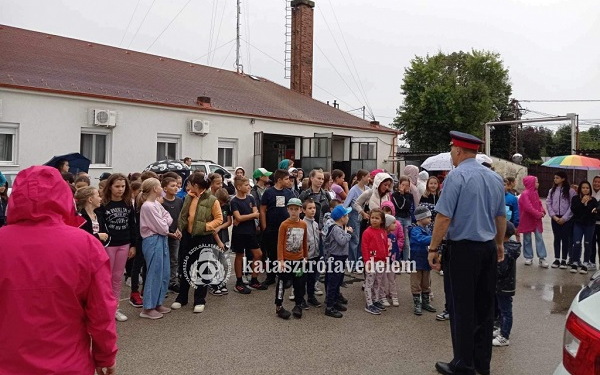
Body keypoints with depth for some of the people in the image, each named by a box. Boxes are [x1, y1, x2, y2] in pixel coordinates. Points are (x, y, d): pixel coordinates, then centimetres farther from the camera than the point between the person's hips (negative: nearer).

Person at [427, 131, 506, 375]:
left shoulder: (456, 176, -14)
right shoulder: (495, 178, 9)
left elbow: (444, 217, -19)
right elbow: (501, 216, 15)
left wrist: (433, 248, -12)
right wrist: (499, 244, 27)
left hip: (462, 249, -7)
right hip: (488, 249, 7)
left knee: (461, 308, 2)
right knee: (484, 306, 15)